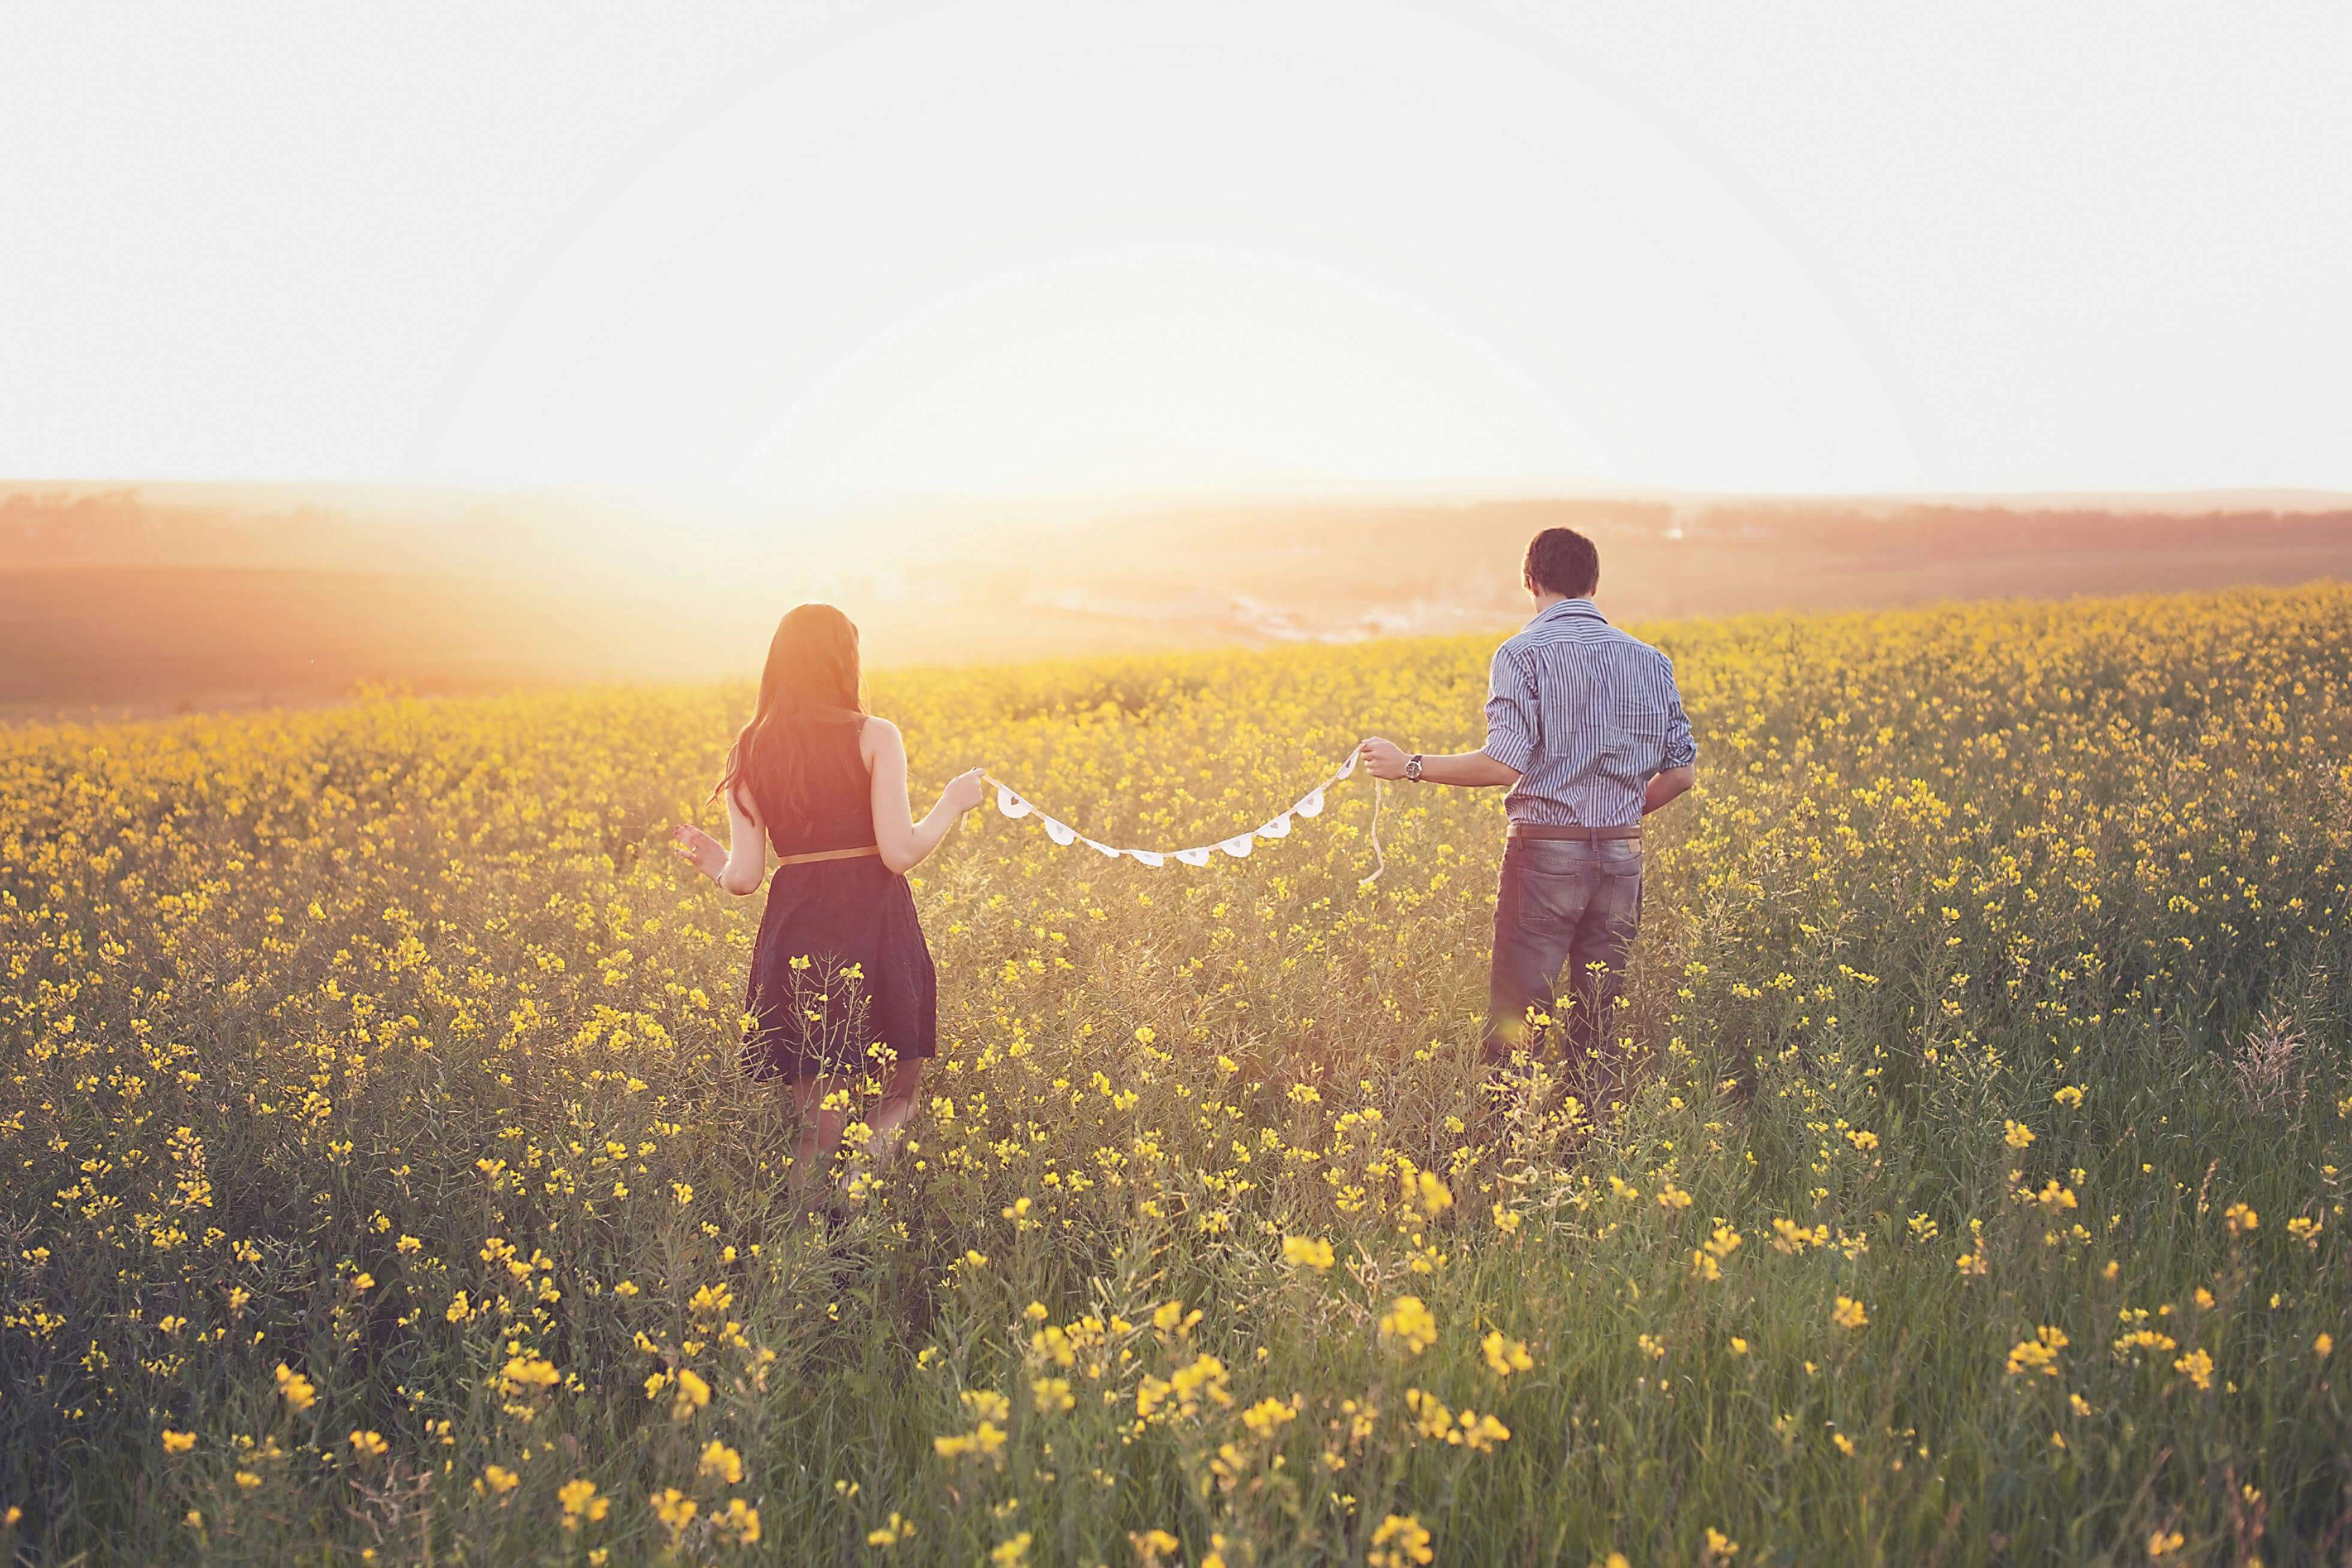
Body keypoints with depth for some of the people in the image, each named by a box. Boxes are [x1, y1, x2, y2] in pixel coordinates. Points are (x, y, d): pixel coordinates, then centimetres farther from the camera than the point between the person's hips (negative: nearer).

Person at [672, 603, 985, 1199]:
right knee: (898, 1091, 12)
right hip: (875, 925, -3)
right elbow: (901, 852, -10)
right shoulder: (875, 738, -4)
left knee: (817, 1120, 10)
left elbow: (744, 877, 2)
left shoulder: (752, 752, 6)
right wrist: (952, 804, 7)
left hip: (793, 931, 3)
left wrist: (716, 864, 24)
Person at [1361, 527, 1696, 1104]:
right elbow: (1681, 772, 9)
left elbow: (1504, 764, -18)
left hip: (1546, 850, -5)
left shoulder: (1524, 654, -7)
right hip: (1623, 856, 5)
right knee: (1599, 1023, 12)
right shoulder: (1651, 660, 9)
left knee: (1516, 1020, -1)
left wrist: (1409, 766, -8)